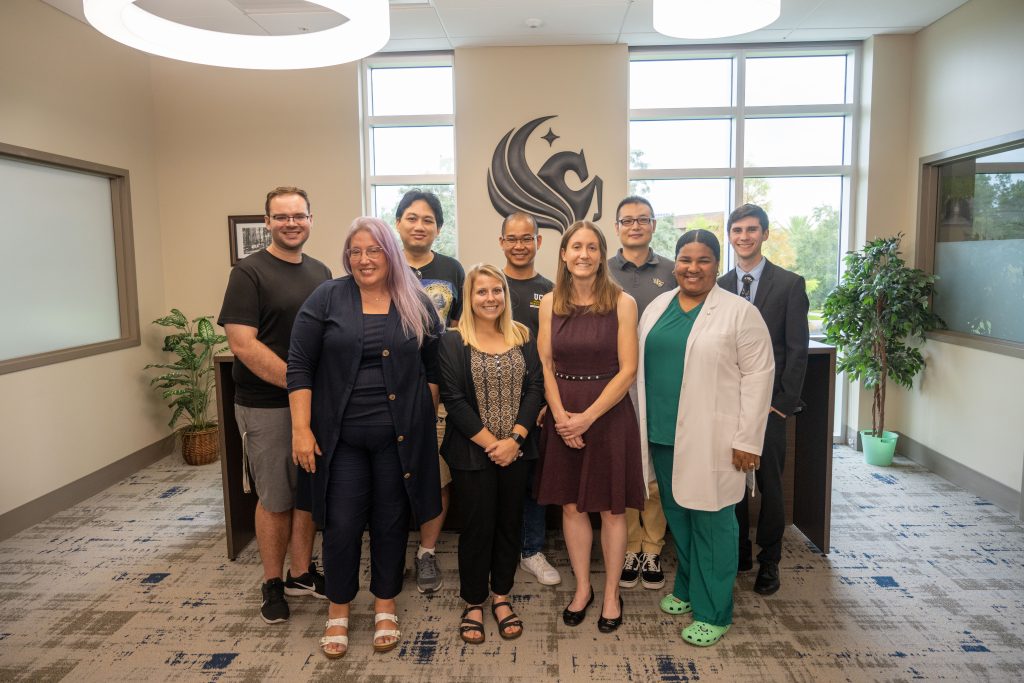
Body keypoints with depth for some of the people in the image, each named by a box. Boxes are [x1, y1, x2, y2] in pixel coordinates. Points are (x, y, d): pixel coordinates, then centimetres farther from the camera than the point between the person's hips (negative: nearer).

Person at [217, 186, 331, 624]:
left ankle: (301, 574, 31)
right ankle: (272, 584, 25)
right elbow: (242, 344, -17)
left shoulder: (320, 272, 10)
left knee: (309, 493, 14)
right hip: (267, 406, -5)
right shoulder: (249, 272, -9)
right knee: (275, 499, 7)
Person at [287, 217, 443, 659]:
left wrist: (425, 417, 3)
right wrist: (301, 428, -8)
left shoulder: (416, 304, 3)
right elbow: (300, 365, -3)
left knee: (391, 521, 11)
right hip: (340, 435, -1)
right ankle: (338, 611, 27)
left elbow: (434, 366, 9)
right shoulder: (327, 298, -2)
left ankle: (385, 606, 31)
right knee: (342, 524, 6)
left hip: (399, 435, 1)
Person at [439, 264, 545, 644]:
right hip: (472, 452, -3)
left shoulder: (523, 338, 5)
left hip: (516, 450, 3)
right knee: (477, 525, 5)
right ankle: (473, 603, 24)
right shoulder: (453, 342, -5)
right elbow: (453, 398, -11)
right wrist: (489, 443, -14)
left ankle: (501, 597, 29)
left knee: (509, 522, 11)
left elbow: (534, 388, -1)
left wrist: (514, 439, -12)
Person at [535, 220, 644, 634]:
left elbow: (627, 370, -10)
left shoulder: (622, 303, -6)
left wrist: (587, 417, -15)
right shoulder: (550, 303, 3)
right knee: (571, 505, 12)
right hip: (562, 418, 3)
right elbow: (545, 366, 3)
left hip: (609, 413, -2)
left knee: (611, 508, 9)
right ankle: (582, 588, 31)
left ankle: (611, 593, 28)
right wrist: (560, 416, -10)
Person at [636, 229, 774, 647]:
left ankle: (713, 612, 18)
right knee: (677, 514, 16)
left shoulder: (739, 312, -7)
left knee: (711, 520, 3)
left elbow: (758, 375, -9)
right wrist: (642, 422, 13)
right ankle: (687, 588, 36)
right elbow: (641, 365, 14)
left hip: (713, 438, -5)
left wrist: (747, 439, -12)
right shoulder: (657, 307, 10)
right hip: (663, 434, 6)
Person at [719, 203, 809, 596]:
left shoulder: (789, 284, -2)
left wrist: (784, 402, -10)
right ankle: (738, 553, 27)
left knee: (769, 485, 5)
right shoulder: (719, 287, 8)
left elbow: (797, 349, -5)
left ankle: (769, 561, 22)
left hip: (769, 403, -3)